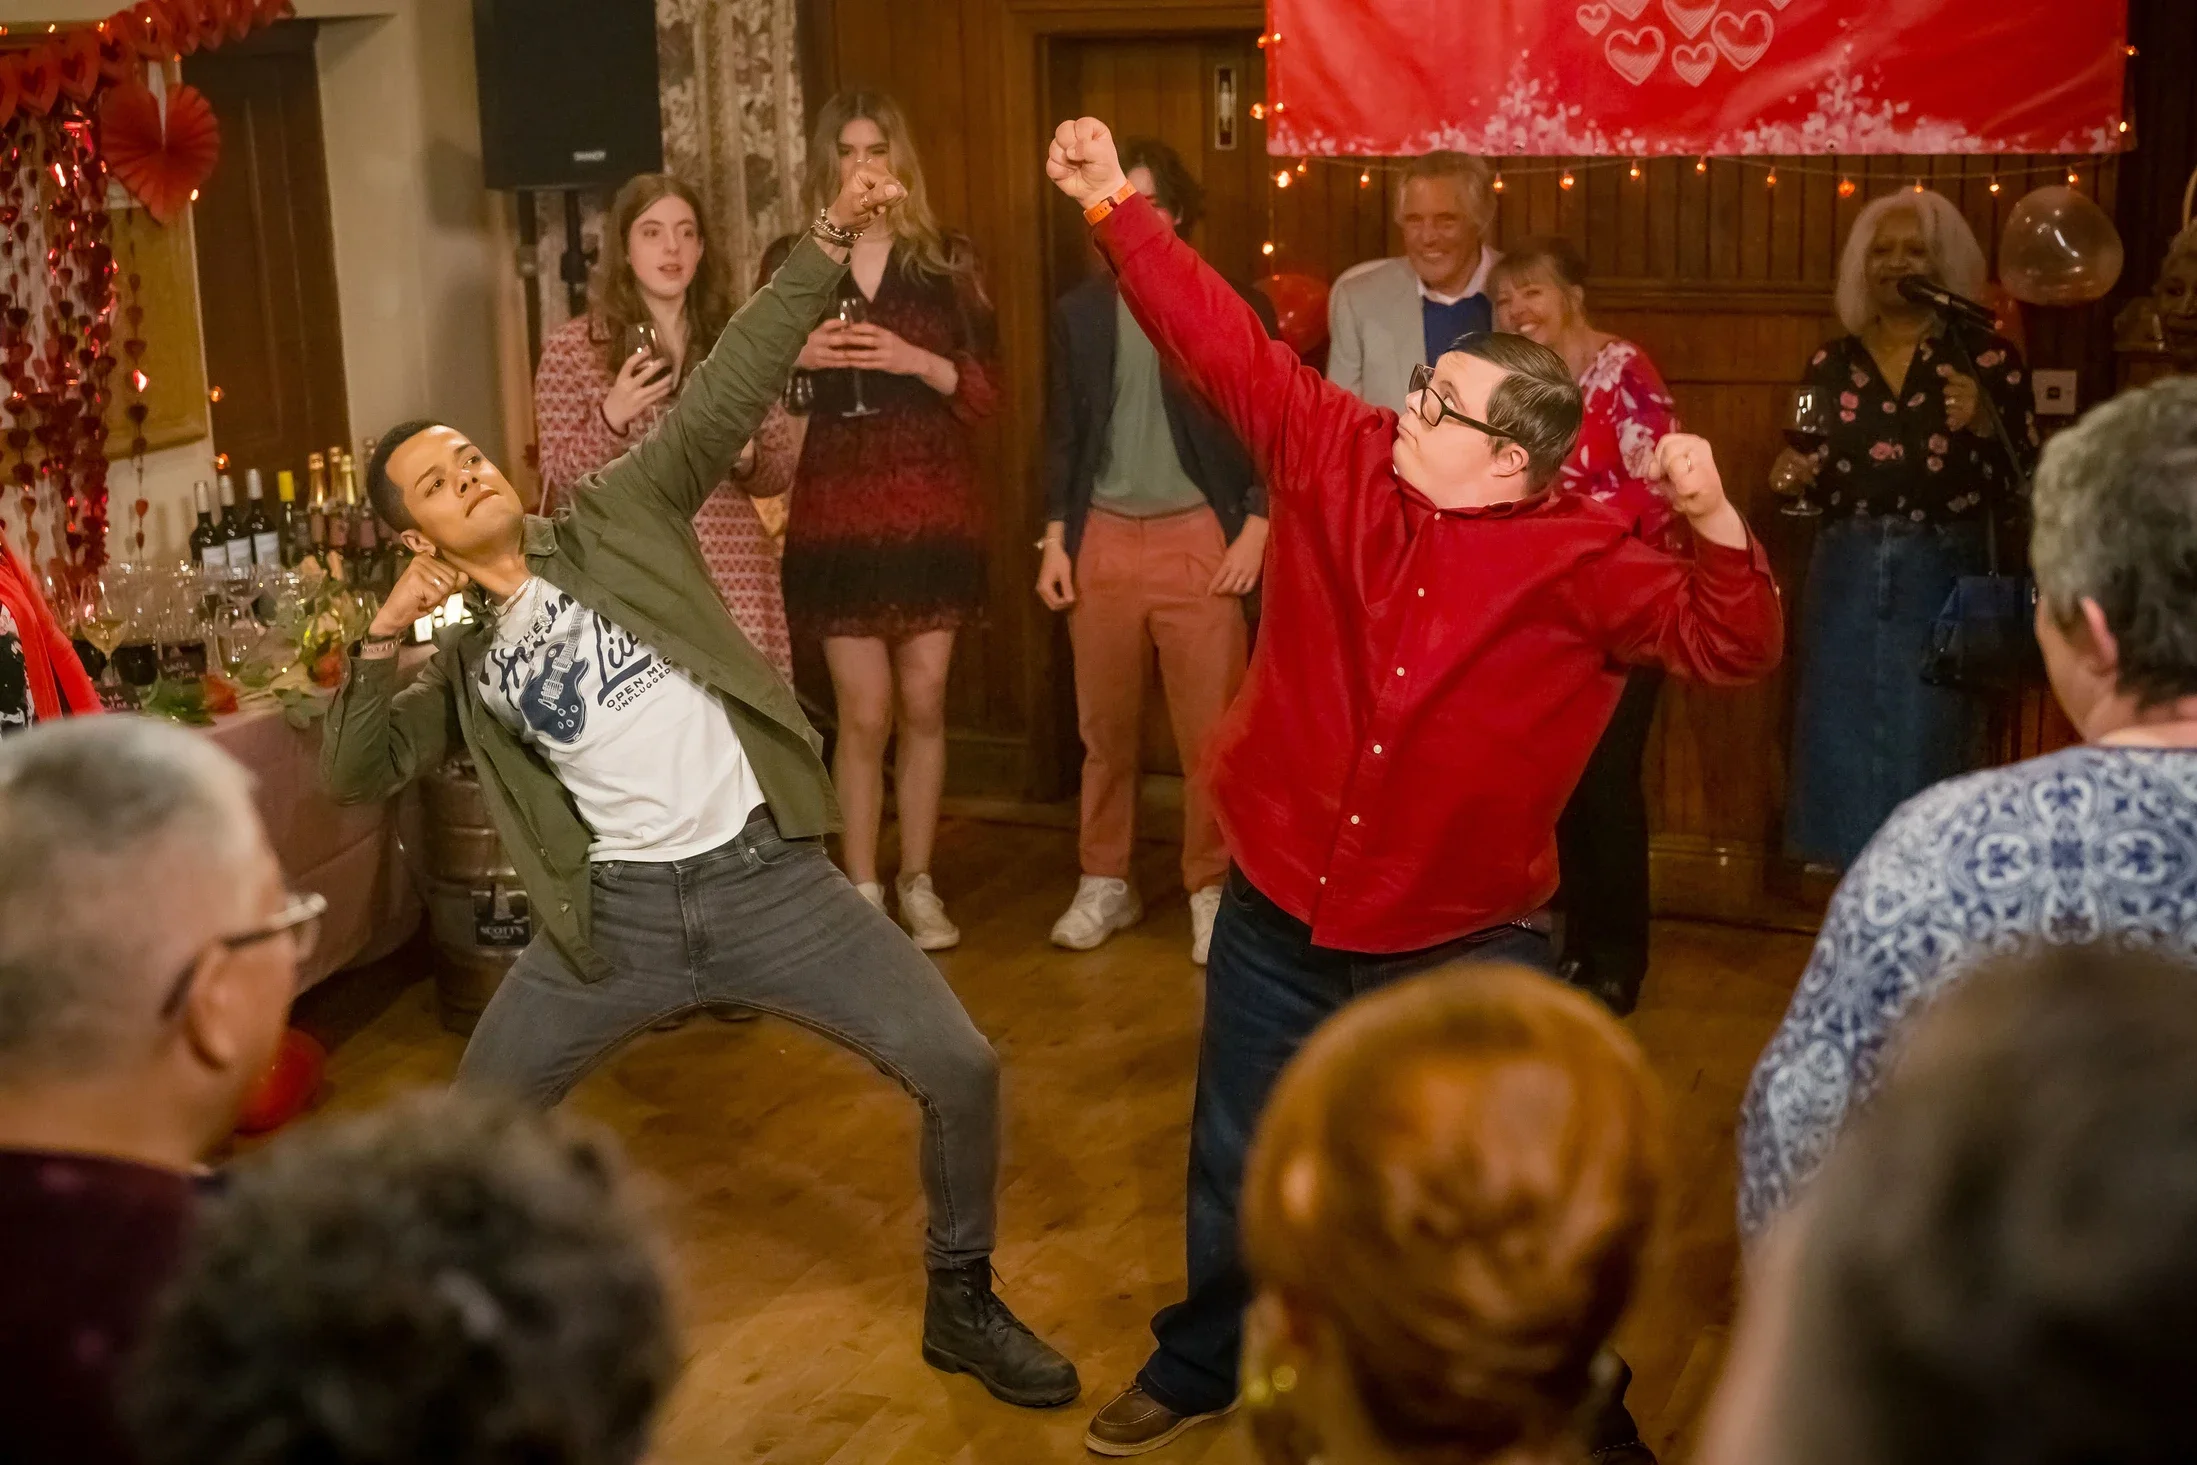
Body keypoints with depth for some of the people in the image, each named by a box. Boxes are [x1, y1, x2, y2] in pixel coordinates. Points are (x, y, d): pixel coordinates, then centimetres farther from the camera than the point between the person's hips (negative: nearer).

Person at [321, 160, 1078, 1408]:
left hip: (767, 875, -2)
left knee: (962, 1071, -7)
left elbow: (726, 395, -6)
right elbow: (355, 775, 1)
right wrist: (382, 640, -9)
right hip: (621, 910, 2)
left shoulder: (617, 523, 2)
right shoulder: (462, 660, 7)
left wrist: (828, 248, -14)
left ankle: (962, 1305, 16)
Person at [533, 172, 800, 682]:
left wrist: (745, 458, -8)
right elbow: (559, 483, 0)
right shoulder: (571, 348, 2)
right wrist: (612, 417, -15)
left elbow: (780, 471, 14)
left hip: (735, 579, 2)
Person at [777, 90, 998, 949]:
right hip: (835, 518, -1)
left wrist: (919, 361, -16)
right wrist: (797, 358, -11)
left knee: (924, 706, 5)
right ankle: (861, 890, 9)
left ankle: (918, 885, 18)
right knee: (865, 715, -2)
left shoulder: (946, 262, 5)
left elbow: (987, 394, 1)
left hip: (933, 516, 1)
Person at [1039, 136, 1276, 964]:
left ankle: (1212, 889, 11)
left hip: (1199, 537, -3)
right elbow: (1063, 432, 12)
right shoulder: (1080, 311, 9)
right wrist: (1054, 538, 6)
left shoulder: (1235, 306, -1)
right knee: (1104, 727, 8)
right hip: (1102, 538, 3)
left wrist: (1255, 530, -8)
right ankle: (1106, 883, 21)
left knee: (1210, 732, -2)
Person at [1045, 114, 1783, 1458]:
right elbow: (1227, 345, -4)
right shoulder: (1339, 460, -7)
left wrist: (1715, 526, -40)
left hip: (1464, 947, -3)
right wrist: (1116, 207, -6)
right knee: (1240, 1170, 21)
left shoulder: (1579, 559, -16)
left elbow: (1730, 645, -23)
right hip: (1279, 916, 3)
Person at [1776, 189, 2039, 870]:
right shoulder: (1832, 363, 9)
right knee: (1842, 747, 6)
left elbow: (2024, 488, -5)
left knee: (1926, 750, -2)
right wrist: (1795, 477, -4)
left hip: (1945, 579, -3)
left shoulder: (1986, 357, -1)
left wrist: (1983, 425, -21)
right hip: (1846, 579, 4)